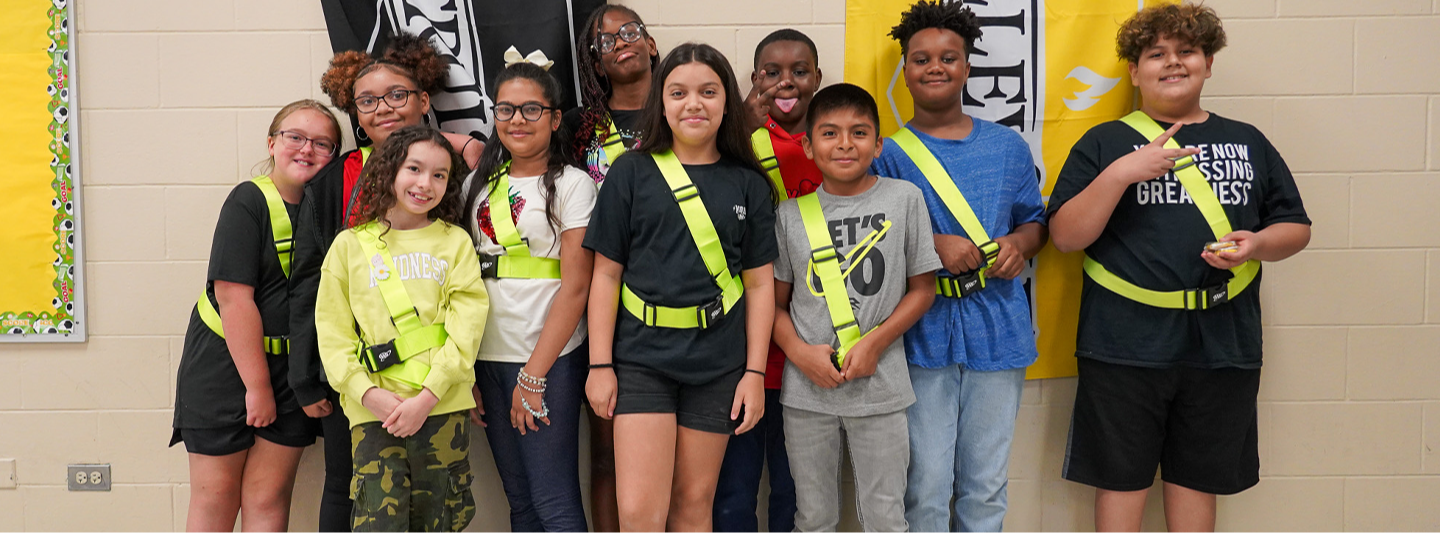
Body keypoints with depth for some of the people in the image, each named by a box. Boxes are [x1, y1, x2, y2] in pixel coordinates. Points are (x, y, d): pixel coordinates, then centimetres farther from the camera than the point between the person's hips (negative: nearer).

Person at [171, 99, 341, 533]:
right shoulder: (249, 201, -10)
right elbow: (234, 297, -16)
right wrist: (257, 384, -15)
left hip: (292, 368, 4)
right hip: (225, 363, -3)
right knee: (215, 497, 5)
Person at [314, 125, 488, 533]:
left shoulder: (455, 242, 8)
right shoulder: (350, 245, 8)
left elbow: (466, 326, -2)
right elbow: (332, 330, 4)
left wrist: (428, 395, -12)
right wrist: (368, 393, -9)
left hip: (443, 407, 0)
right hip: (373, 411, 0)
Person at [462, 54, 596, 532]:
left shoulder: (572, 185, -3)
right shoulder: (479, 184, 11)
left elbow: (575, 286, -10)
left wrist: (533, 376, -13)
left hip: (550, 360, -5)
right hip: (486, 358, 5)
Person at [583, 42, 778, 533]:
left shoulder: (748, 184, 4)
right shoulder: (632, 172, 0)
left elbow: (760, 284, 5)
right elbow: (607, 273, 1)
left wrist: (755, 372, 0)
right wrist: (600, 365, -3)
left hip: (718, 365, 1)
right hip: (641, 359, -1)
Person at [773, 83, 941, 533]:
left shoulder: (904, 199, -1)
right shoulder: (791, 214, 2)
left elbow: (922, 289, 2)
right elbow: (775, 301, 7)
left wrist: (875, 343, -10)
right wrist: (799, 352, -11)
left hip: (879, 387, -1)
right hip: (805, 392, 1)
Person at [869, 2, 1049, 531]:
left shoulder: (1007, 145, 10)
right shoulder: (888, 154, 1)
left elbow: (1035, 220, 18)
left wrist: (1019, 243, -4)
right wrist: (933, 246, -15)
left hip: (997, 329, 3)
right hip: (922, 331, -2)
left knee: (987, 485, 11)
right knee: (926, 483, 3)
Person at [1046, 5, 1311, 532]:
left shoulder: (1248, 142, 12)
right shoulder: (1104, 143, 3)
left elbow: (1296, 227, 15)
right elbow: (1065, 235, -6)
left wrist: (1258, 243, -8)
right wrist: (1121, 173, -18)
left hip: (1221, 344, 3)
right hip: (1125, 344, -2)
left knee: (1198, 477, 12)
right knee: (1121, 477, 6)